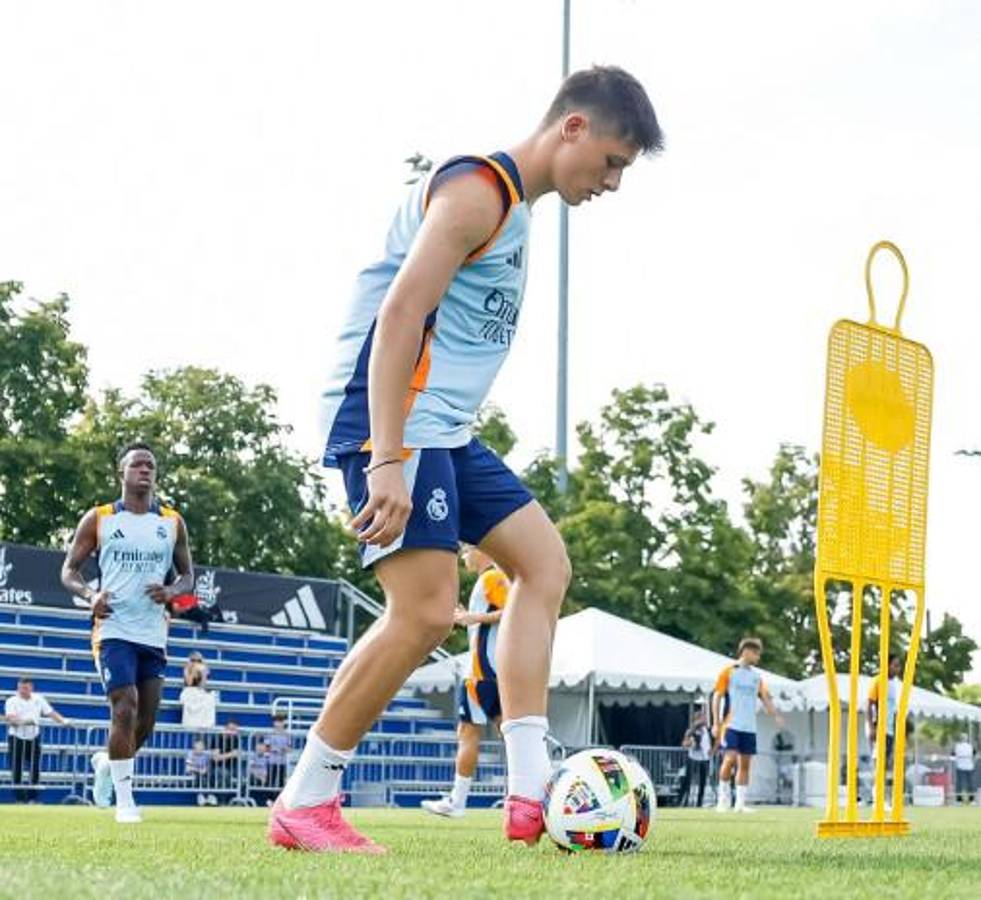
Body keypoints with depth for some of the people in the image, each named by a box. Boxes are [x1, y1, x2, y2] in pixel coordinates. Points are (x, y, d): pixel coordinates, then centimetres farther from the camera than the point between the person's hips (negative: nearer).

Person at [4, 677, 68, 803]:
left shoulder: (38, 699, 4)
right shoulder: (12, 701, -8)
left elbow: (51, 713, 4)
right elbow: (10, 719, -23)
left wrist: (63, 721, -10)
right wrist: (23, 721, -40)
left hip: (33, 738, 3)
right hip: (16, 738, -3)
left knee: (35, 769, -2)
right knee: (16, 770, -1)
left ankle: (31, 798, 7)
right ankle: (19, 798, 6)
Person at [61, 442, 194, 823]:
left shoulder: (173, 523, 9)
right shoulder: (98, 519, 2)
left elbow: (187, 574, 15)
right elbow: (69, 570, 5)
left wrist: (172, 591, -8)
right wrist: (89, 594, -15)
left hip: (154, 633, 4)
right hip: (114, 629, -4)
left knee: (145, 720, 7)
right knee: (125, 708, -16)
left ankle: (107, 762, 38)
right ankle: (125, 799, -6)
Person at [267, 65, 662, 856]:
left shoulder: (515, 205, 19)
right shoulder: (478, 189, -12)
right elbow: (398, 315, -22)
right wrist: (387, 461, -28)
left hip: (445, 431, 11)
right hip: (396, 422, -11)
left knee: (545, 564, 8)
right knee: (427, 613, -15)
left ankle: (530, 792, 4)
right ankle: (304, 805, -3)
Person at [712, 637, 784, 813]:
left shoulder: (756, 677, 15)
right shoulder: (729, 672, 0)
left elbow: (765, 699, 11)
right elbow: (717, 697, -1)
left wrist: (776, 715, -7)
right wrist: (716, 723, -7)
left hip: (749, 727, 5)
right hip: (731, 725, -5)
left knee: (745, 763, 4)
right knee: (730, 758, -16)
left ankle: (740, 802, 7)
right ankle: (724, 797, -2)